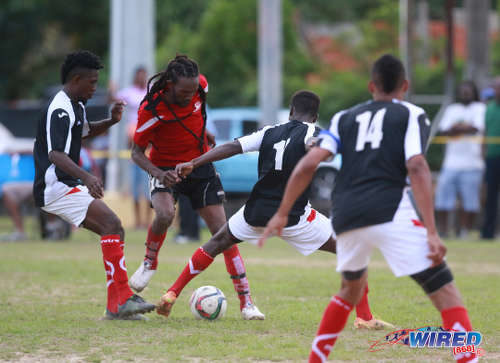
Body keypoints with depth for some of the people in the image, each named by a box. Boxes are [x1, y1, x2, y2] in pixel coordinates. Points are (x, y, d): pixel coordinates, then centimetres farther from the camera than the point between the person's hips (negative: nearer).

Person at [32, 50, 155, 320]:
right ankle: (123, 297, -25)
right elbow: (56, 154, -30)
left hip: (71, 187, 11)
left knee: (114, 232, 6)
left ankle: (115, 307, 5)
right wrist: (86, 176, -45)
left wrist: (111, 121, 18)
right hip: (56, 188, -11)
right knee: (112, 224, -22)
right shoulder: (60, 111, -17)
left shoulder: (75, 106, 16)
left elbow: (85, 130, 38)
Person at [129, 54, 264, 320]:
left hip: (200, 167, 3)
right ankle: (149, 262, -1)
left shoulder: (200, 86, -15)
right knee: (164, 215, -33)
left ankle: (246, 301, -2)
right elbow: (137, 152, -15)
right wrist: (158, 173, -31)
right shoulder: (151, 109, -25)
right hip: (166, 168, -3)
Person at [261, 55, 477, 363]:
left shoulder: (345, 118, 22)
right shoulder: (411, 115, 11)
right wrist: (431, 232, -10)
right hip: (390, 213, -5)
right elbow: (417, 169, -5)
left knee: (352, 287, 32)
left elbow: (308, 164, 9)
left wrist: (282, 214, 14)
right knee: (445, 291, -5)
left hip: (346, 218, 5)